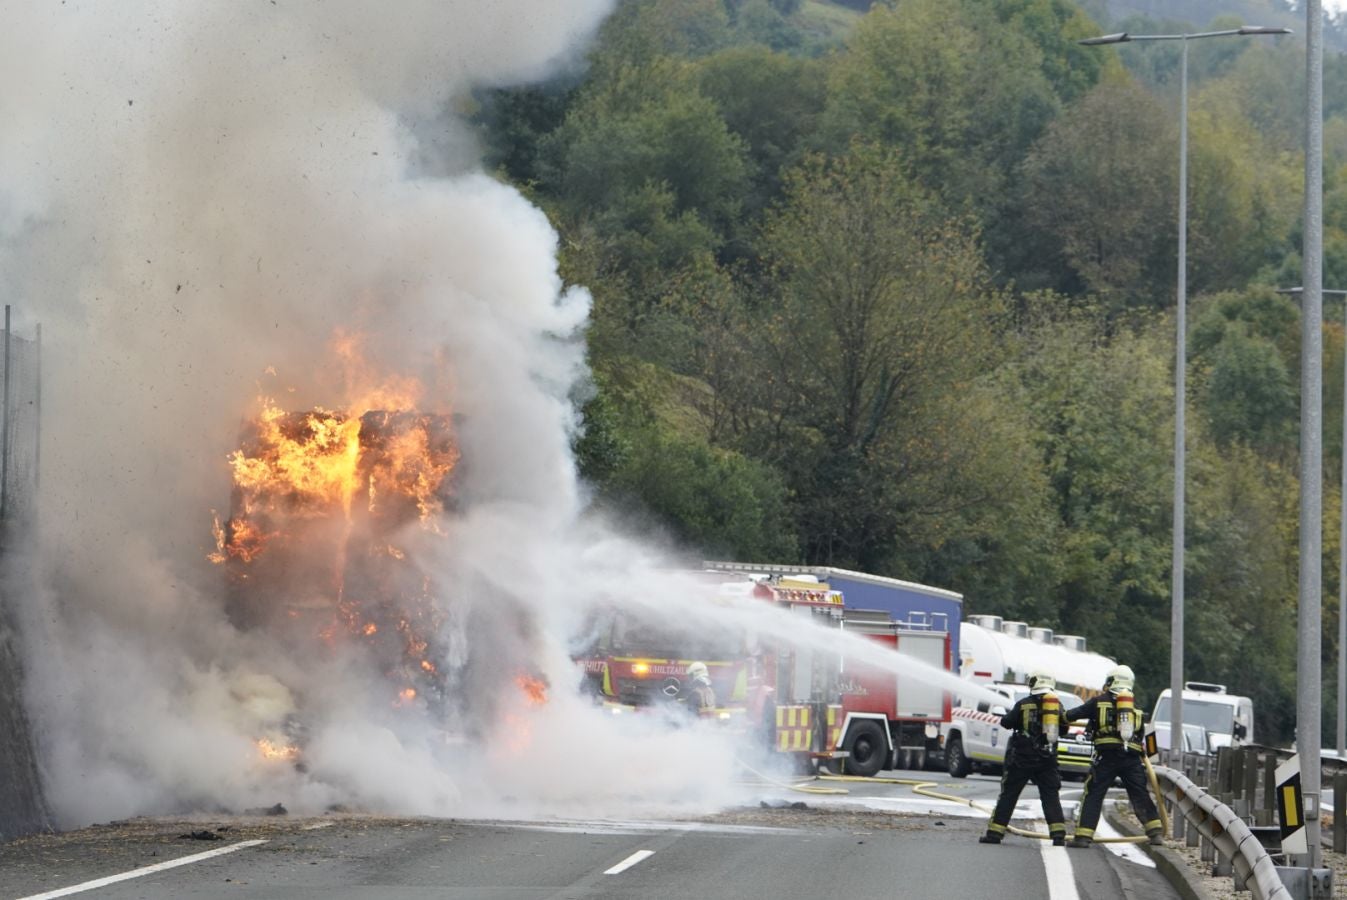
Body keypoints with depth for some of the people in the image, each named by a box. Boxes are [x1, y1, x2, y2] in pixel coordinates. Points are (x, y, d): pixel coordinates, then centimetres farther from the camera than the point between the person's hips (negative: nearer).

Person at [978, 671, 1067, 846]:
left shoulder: (1024, 704, -6)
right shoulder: (1057, 704, 3)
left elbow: (1006, 722, 1)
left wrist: (1010, 715, 23)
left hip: (1023, 758, -2)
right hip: (1047, 759, 2)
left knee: (1009, 794, 5)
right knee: (1051, 796, 6)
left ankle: (995, 833, 5)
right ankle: (1059, 834, -6)